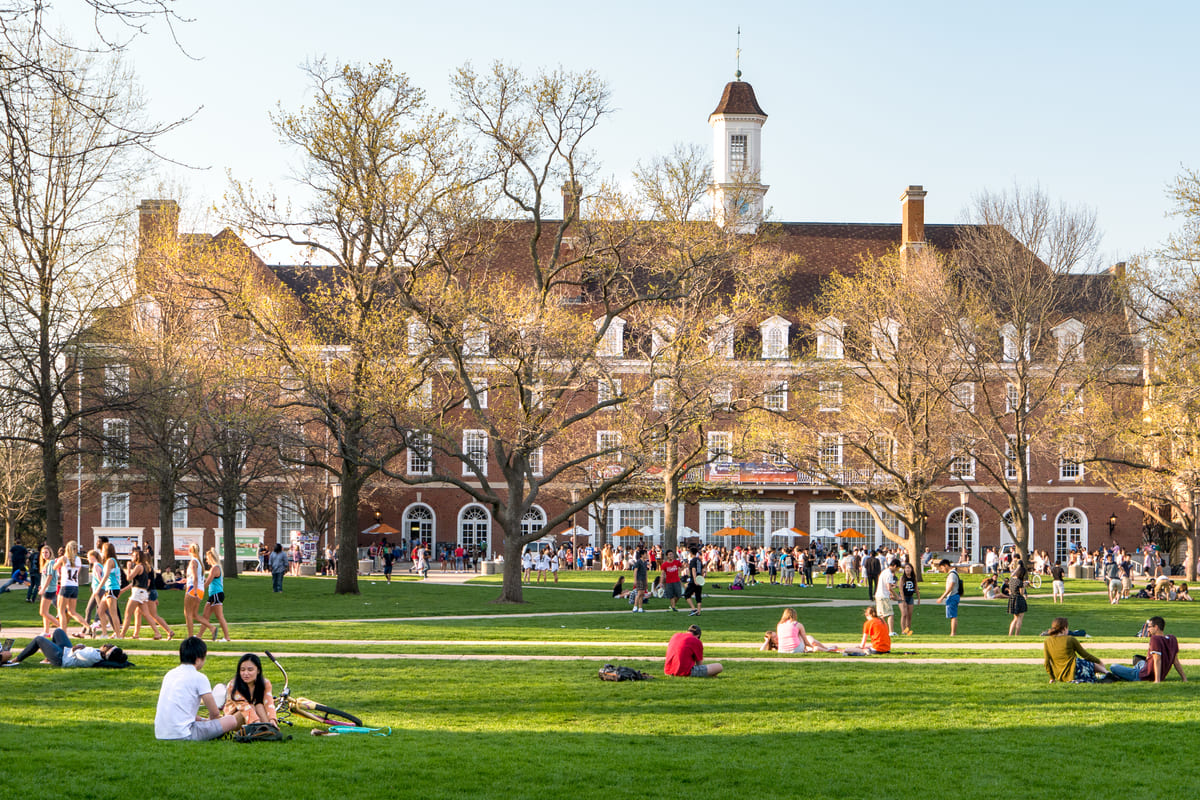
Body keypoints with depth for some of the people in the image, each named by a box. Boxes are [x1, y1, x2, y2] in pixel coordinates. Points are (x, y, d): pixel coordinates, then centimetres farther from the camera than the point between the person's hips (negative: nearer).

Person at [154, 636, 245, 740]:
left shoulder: (169, 674, 15)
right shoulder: (199, 677, -5)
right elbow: (215, 713, -1)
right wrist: (209, 722, 21)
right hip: (183, 734, -8)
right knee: (233, 720, -4)